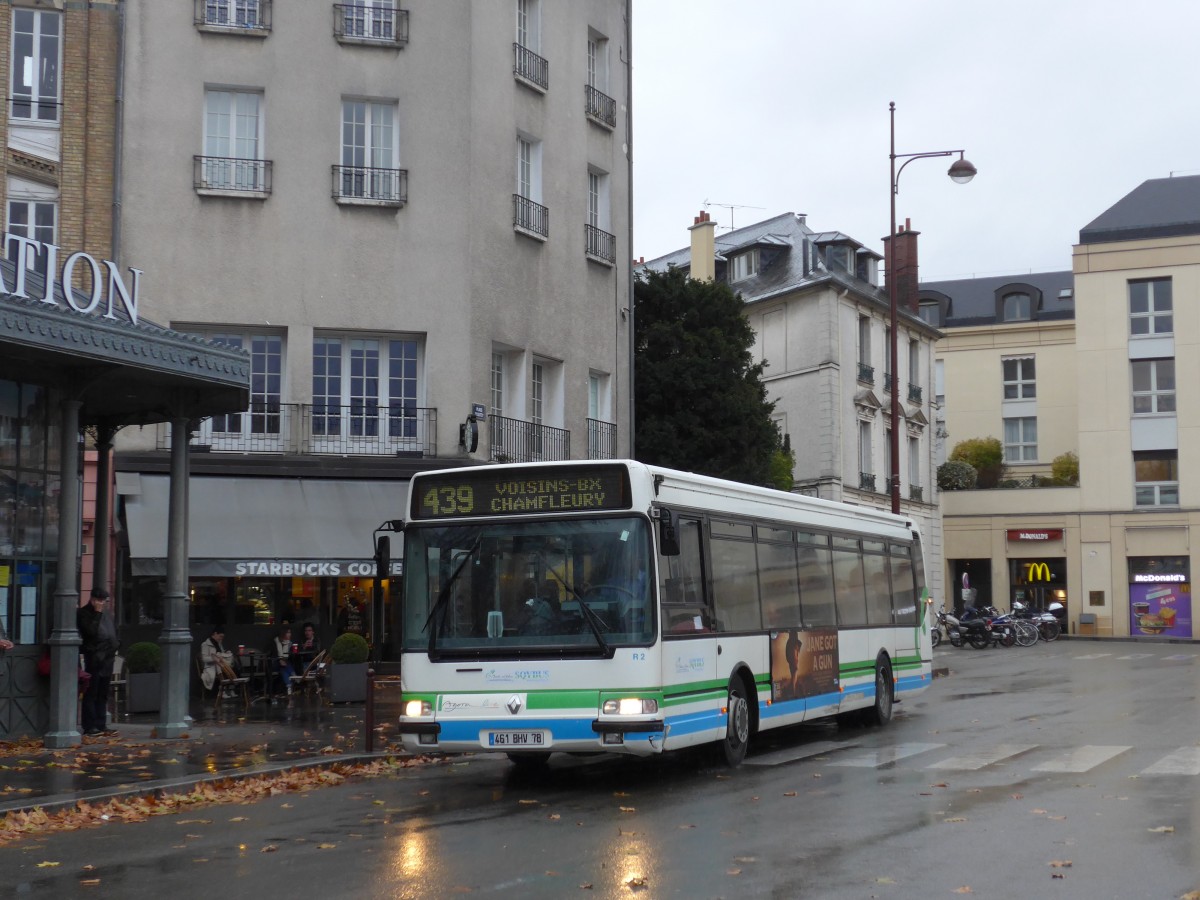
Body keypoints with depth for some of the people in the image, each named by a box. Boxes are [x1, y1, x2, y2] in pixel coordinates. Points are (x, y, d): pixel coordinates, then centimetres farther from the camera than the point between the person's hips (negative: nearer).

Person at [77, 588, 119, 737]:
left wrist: (114, 649, 15)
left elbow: (114, 631, 25)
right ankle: (89, 726, -4)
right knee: (91, 693, -6)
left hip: (107, 657, 8)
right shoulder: (83, 613, -5)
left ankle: (100, 725, 14)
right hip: (94, 657, -8)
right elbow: (91, 631, -17)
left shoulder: (106, 614, 18)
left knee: (103, 694, 10)